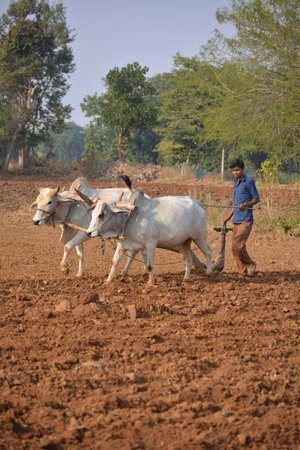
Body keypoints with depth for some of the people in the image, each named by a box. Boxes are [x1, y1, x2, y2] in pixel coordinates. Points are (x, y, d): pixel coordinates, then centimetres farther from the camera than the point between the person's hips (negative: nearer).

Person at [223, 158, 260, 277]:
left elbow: (256, 199, -3)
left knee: (237, 245, -18)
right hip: (236, 220, 8)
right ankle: (243, 272, 11)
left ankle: (250, 264, 2)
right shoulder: (236, 183, 20)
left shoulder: (249, 182, -4)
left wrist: (246, 204, -20)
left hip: (246, 220, -8)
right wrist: (228, 217, 29)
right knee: (235, 247, 4)